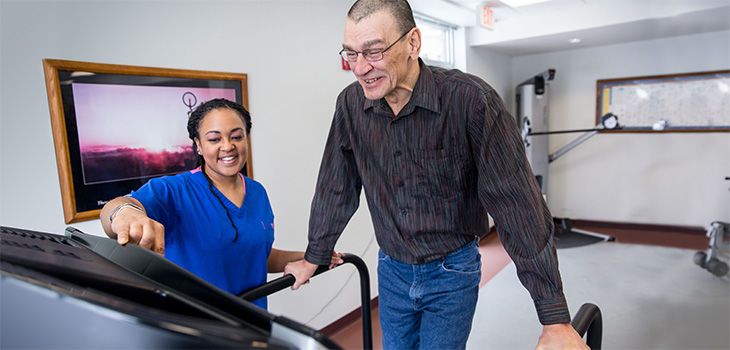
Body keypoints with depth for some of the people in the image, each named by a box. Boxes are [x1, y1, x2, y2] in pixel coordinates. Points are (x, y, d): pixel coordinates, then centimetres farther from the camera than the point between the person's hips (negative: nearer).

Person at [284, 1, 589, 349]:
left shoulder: (470, 99, -23)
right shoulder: (350, 104, -9)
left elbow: (515, 202, -23)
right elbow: (336, 188, 1)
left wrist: (555, 319, -23)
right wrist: (313, 257, 8)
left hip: (453, 271, -3)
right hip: (392, 269, 4)